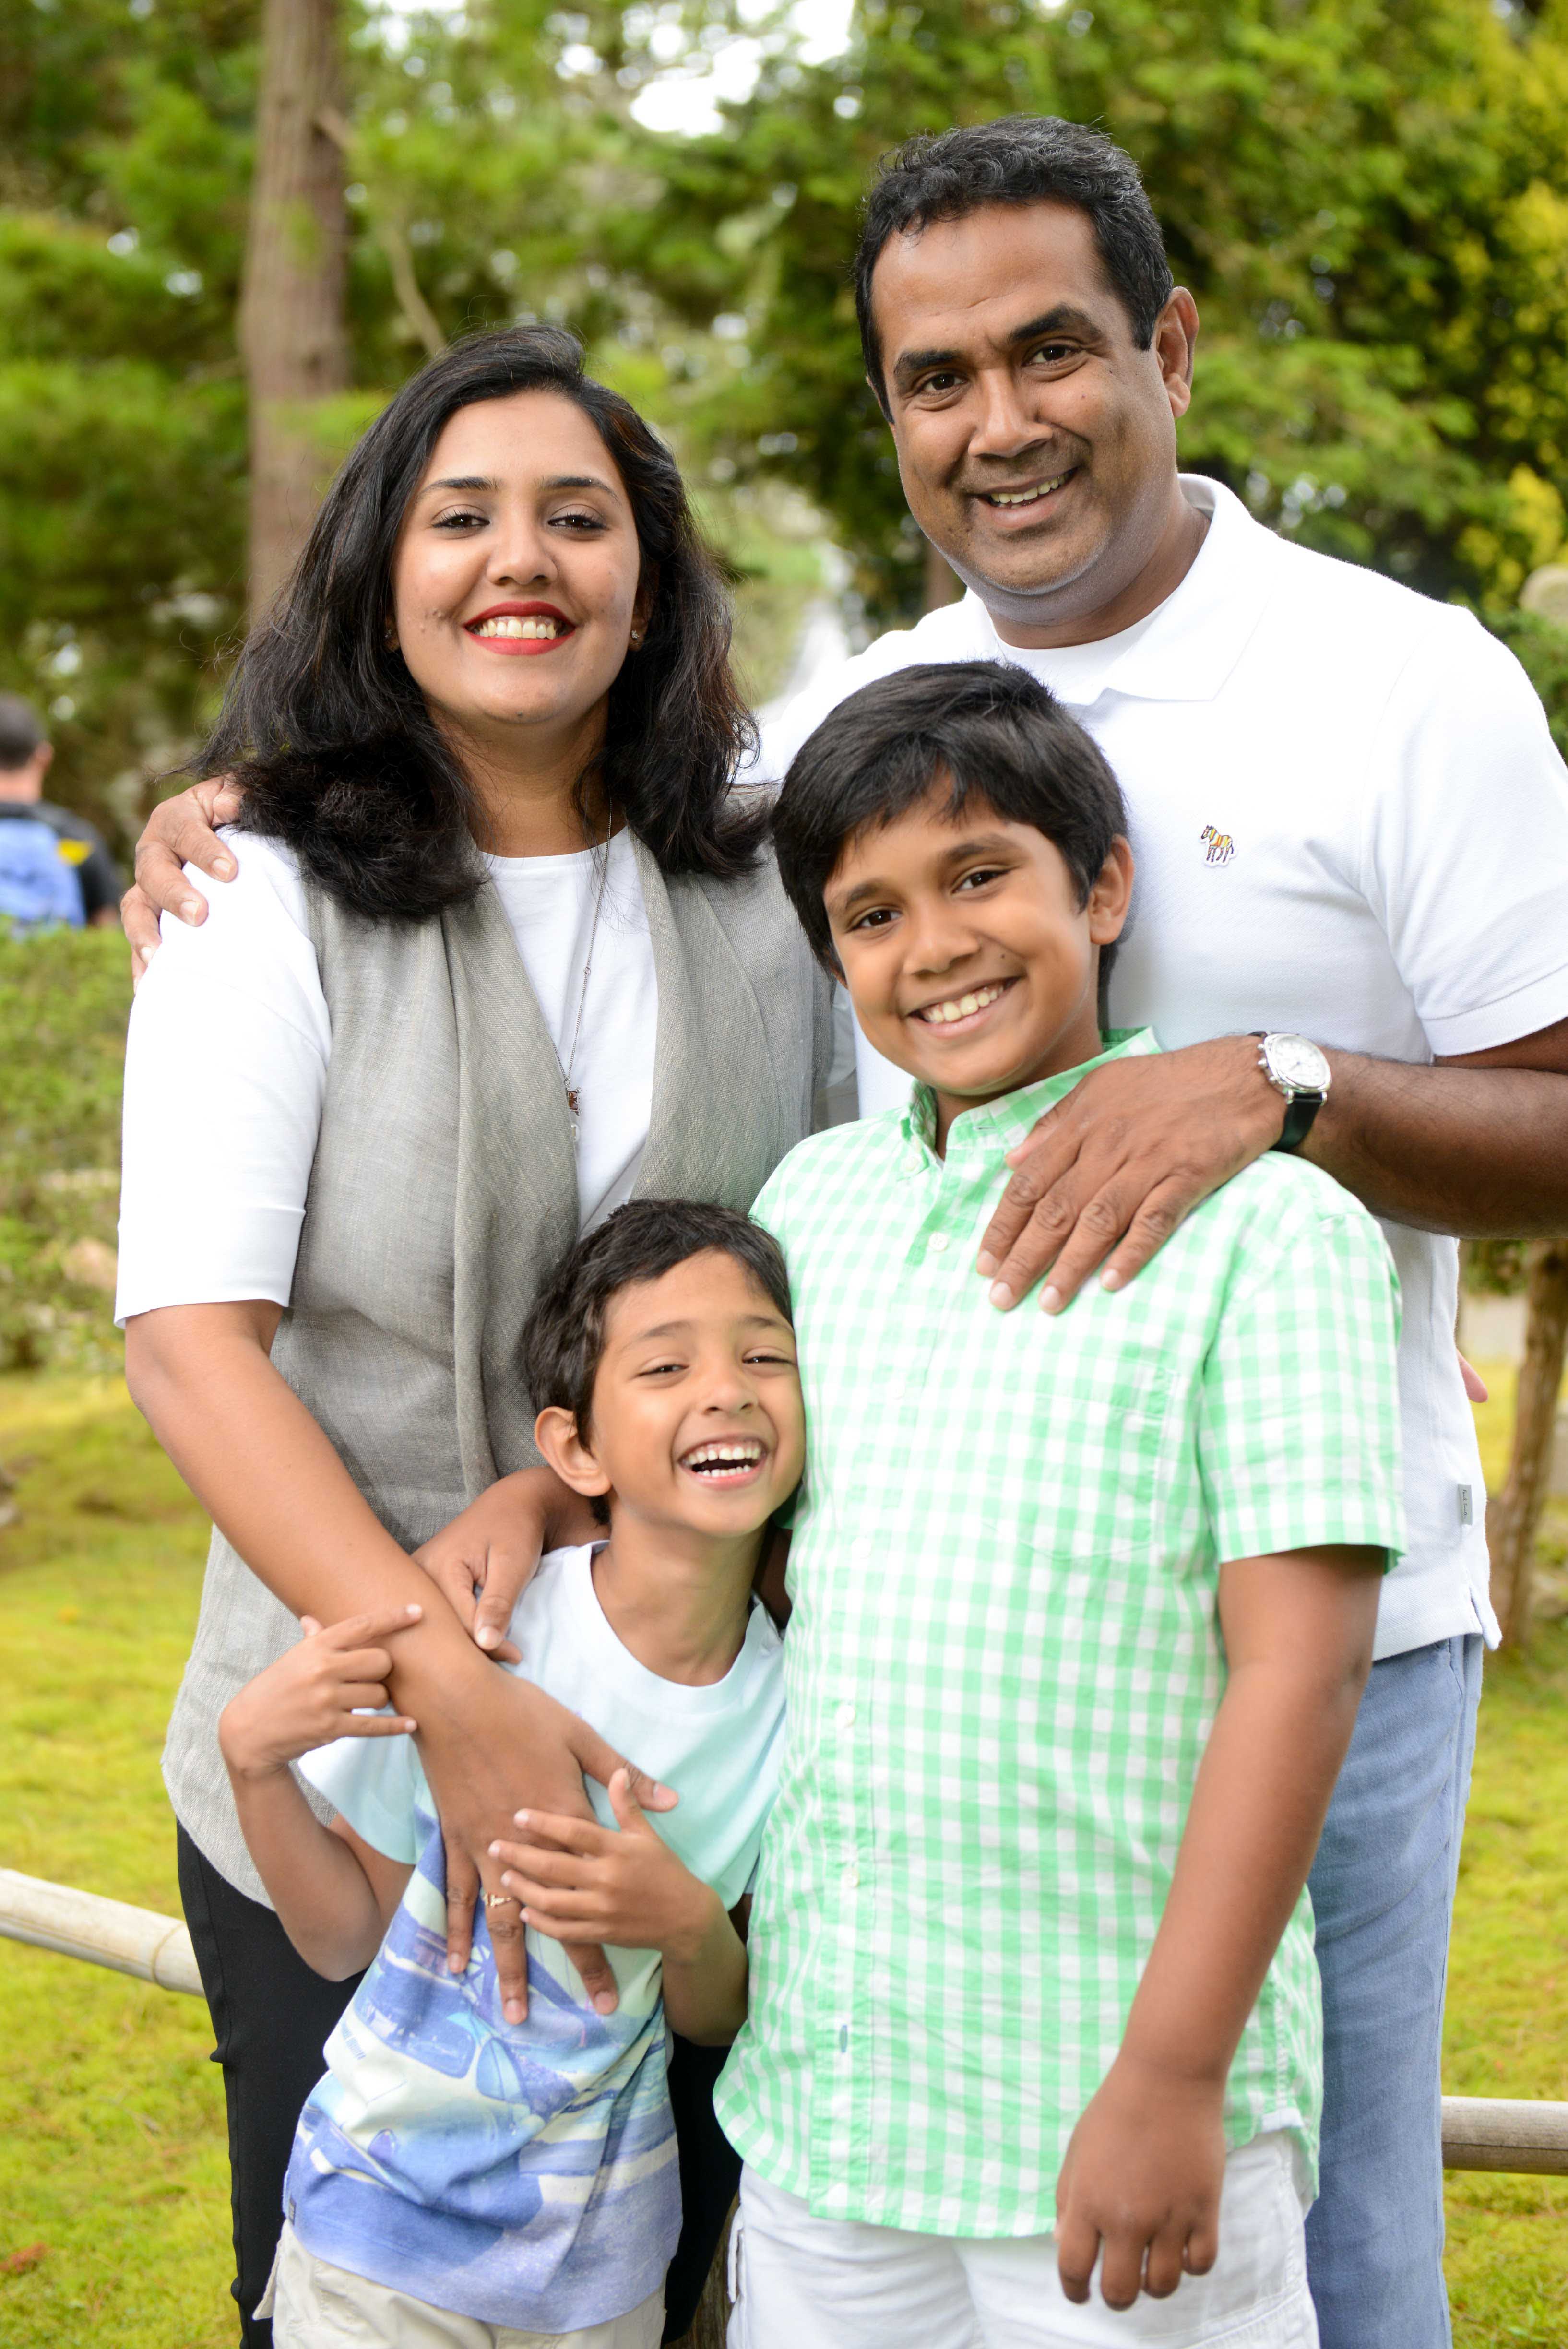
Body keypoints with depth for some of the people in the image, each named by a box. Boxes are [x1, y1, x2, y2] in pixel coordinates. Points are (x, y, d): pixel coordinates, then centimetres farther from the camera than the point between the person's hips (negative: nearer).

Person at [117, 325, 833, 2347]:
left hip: (694, 1779, 3)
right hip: (346, 1789, -3)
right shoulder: (271, 904, -8)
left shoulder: (762, 901, 3)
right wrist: (455, 1685, -28)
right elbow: (188, 1341, -17)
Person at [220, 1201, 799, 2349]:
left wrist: (694, 1929, -23)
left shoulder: (794, 1705, -12)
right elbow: (346, 1934, -9)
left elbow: (722, 2020, -2)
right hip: (387, 2223, -2)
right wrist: (253, 1759, -26)